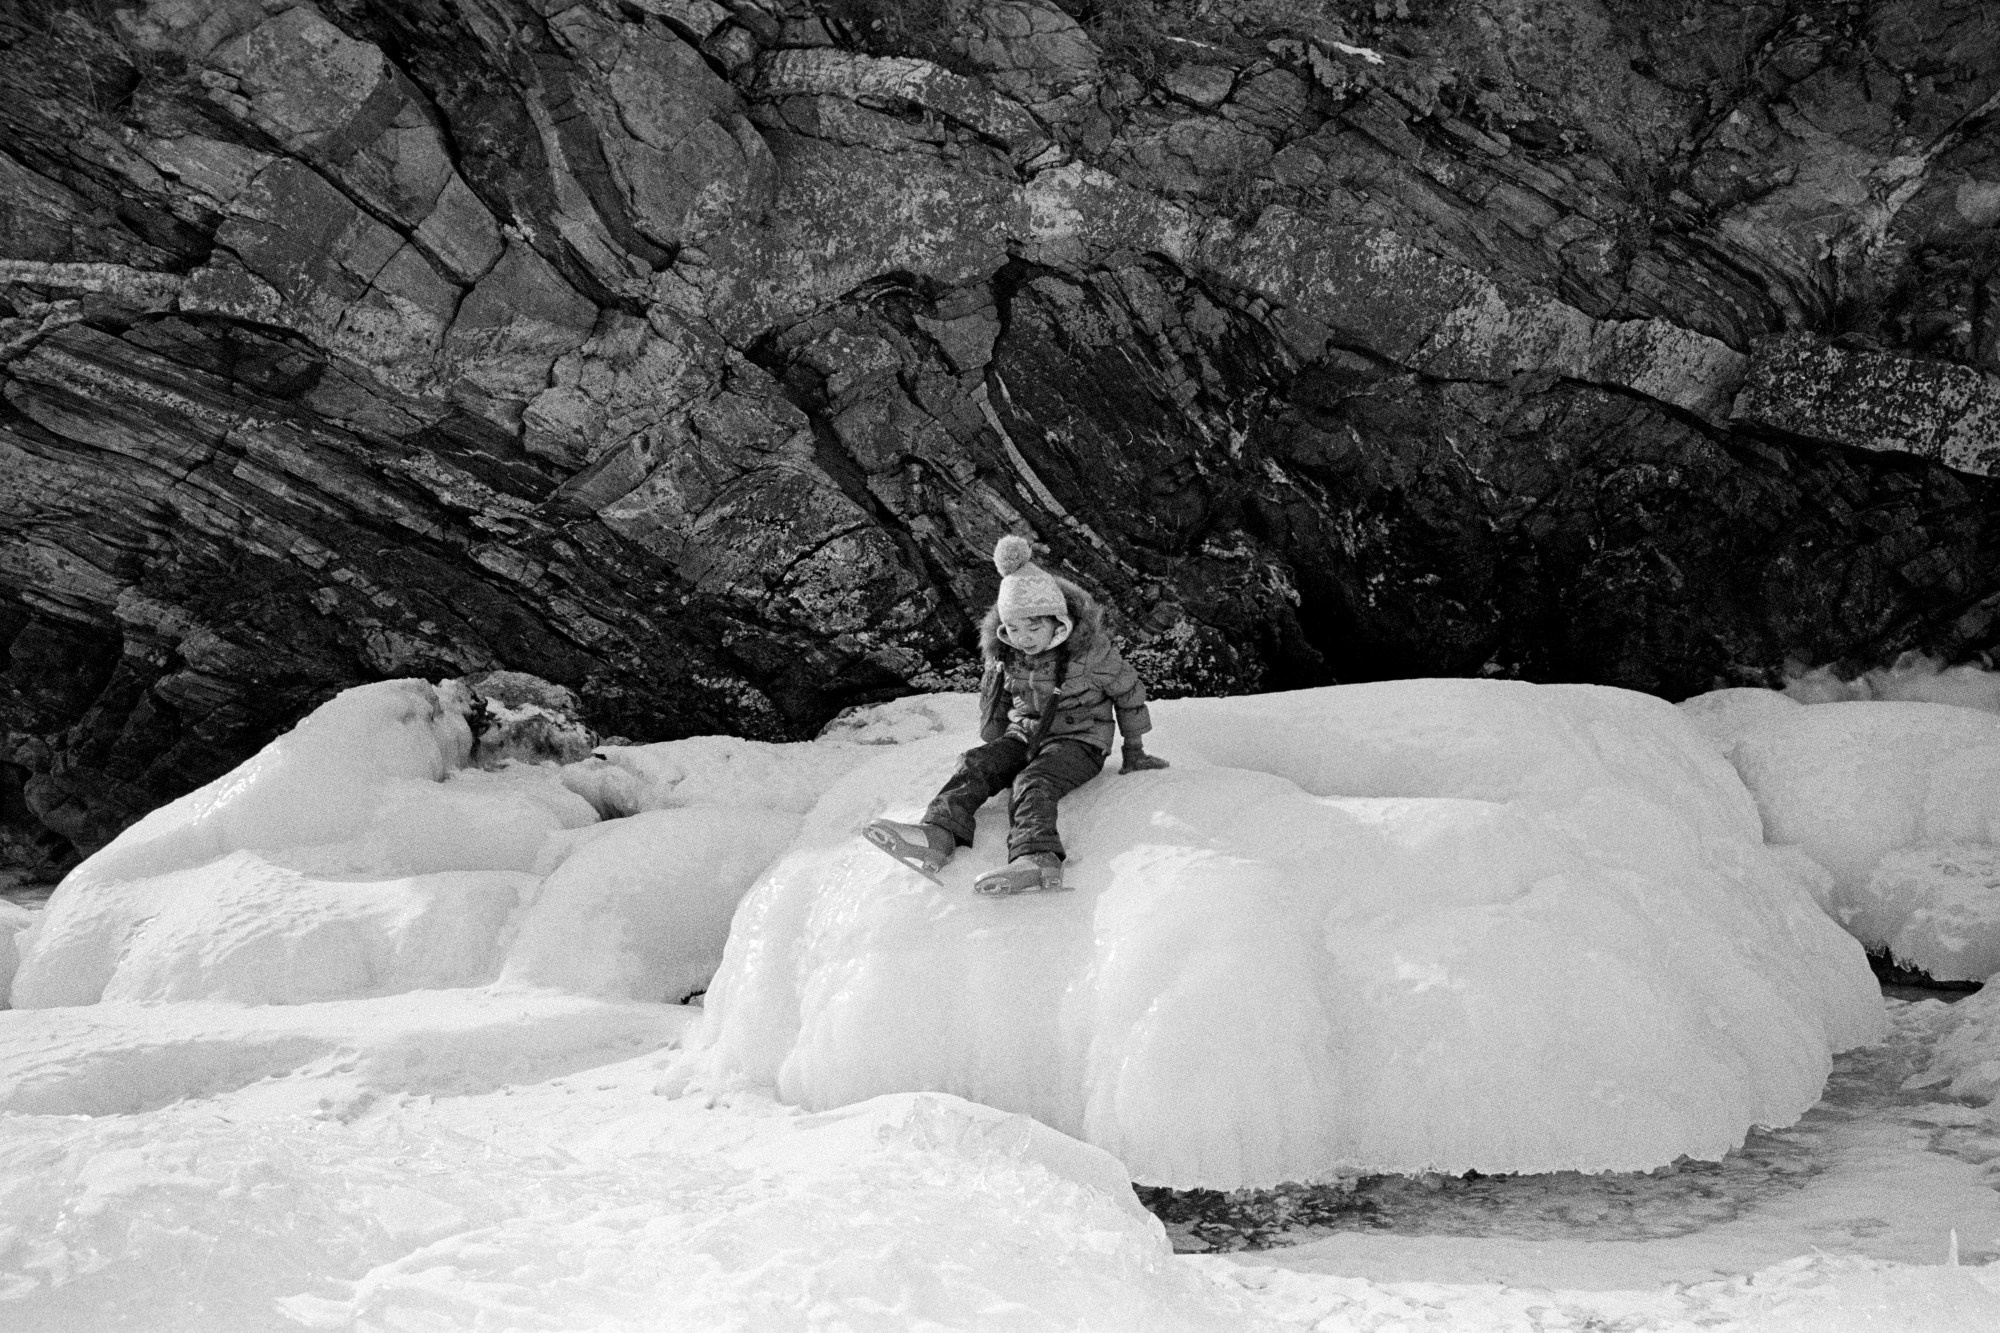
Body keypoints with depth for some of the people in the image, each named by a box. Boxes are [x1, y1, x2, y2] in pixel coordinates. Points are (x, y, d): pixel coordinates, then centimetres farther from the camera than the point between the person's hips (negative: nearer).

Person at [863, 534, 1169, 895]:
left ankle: (1037, 859, -62)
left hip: (1079, 743, -5)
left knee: (1033, 783, -35)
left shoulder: (1089, 648, -14)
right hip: (1024, 737, 5)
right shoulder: (1002, 650, 0)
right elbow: (993, 698, 19)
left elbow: (1128, 691, 0)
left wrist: (1134, 751, 8)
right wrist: (993, 747, 18)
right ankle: (938, 834, -47)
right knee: (975, 764, -22)